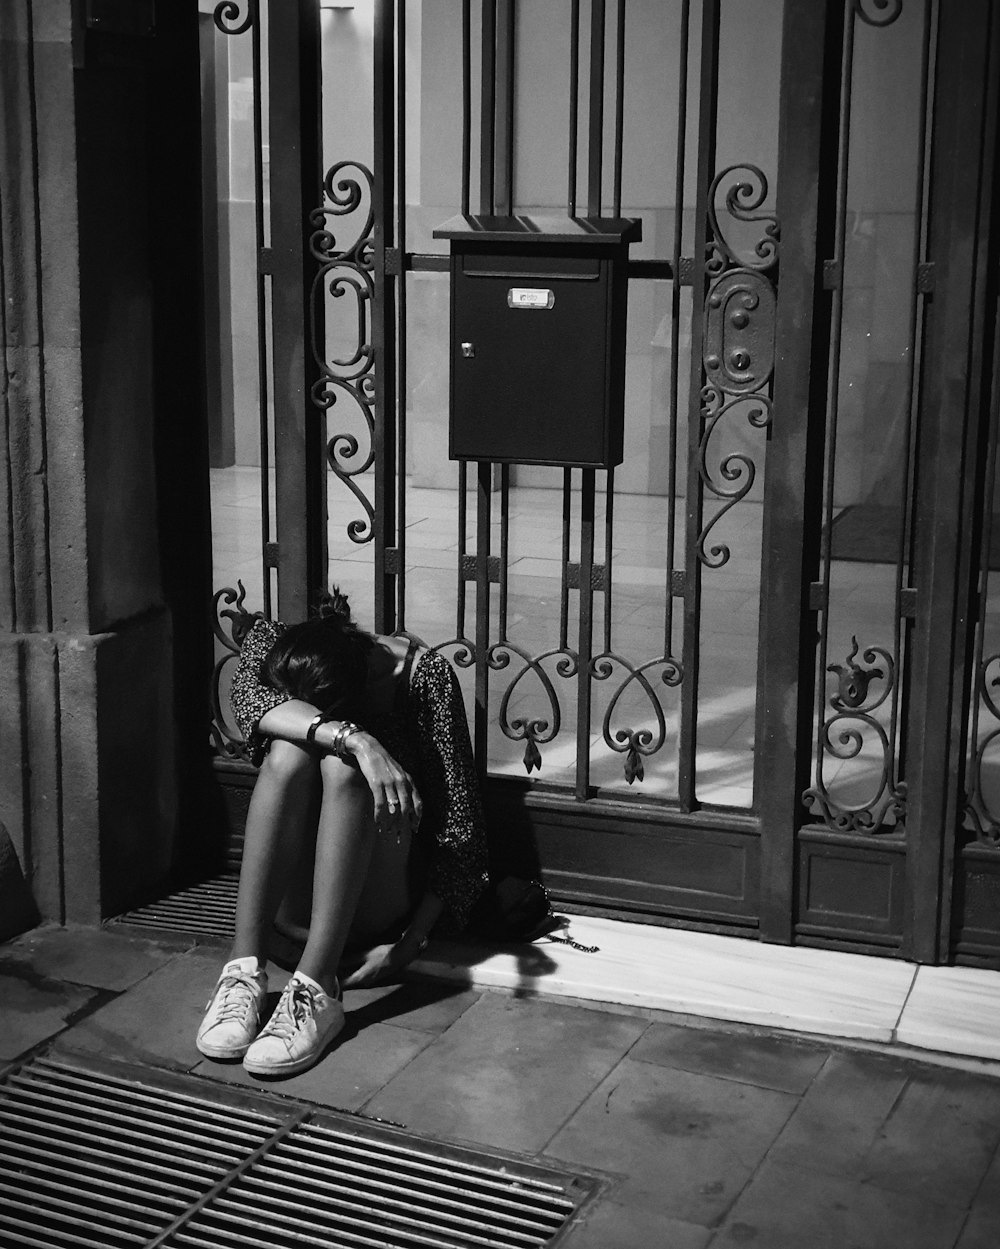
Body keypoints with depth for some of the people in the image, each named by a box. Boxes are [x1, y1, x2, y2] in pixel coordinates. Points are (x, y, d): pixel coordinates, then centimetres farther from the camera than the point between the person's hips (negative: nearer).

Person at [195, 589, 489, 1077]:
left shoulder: (425, 675, -17)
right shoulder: (270, 643, -9)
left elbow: (459, 831, -15)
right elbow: (248, 701, -33)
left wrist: (410, 944, -22)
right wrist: (354, 738, -47)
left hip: (378, 905, -2)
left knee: (341, 764, -32)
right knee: (290, 749, -28)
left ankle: (316, 992, -40)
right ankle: (244, 969, -33)